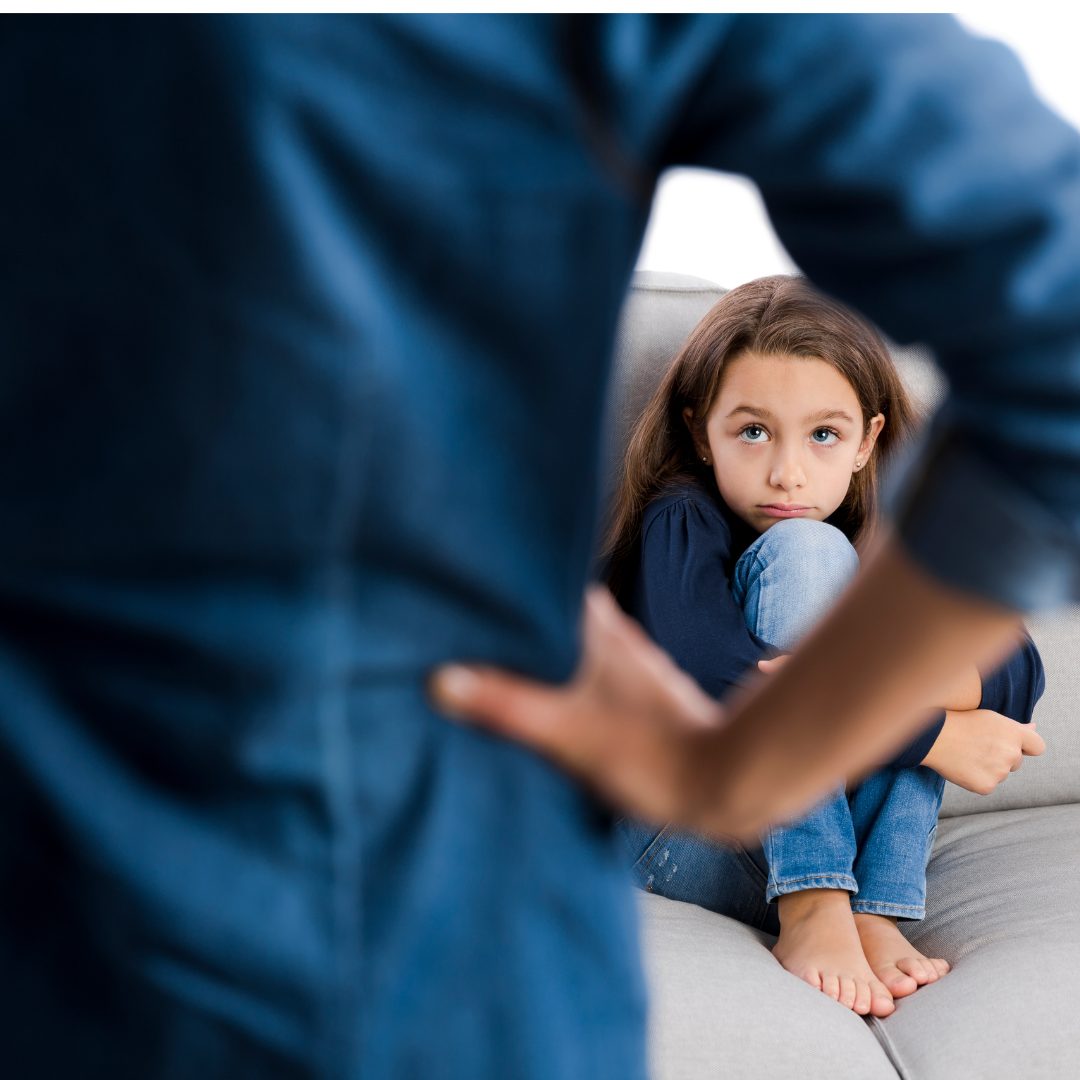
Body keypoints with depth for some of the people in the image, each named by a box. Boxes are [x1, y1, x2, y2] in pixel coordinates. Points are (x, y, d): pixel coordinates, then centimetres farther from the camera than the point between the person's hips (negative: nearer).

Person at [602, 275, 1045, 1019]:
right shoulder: (682, 524, -8)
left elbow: (1021, 669, -10)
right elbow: (709, 681, -27)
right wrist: (931, 735, -25)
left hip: (845, 838, 5)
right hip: (688, 840, -4)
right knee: (802, 549, -19)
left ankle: (876, 911, -21)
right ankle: (813, 909, -27)